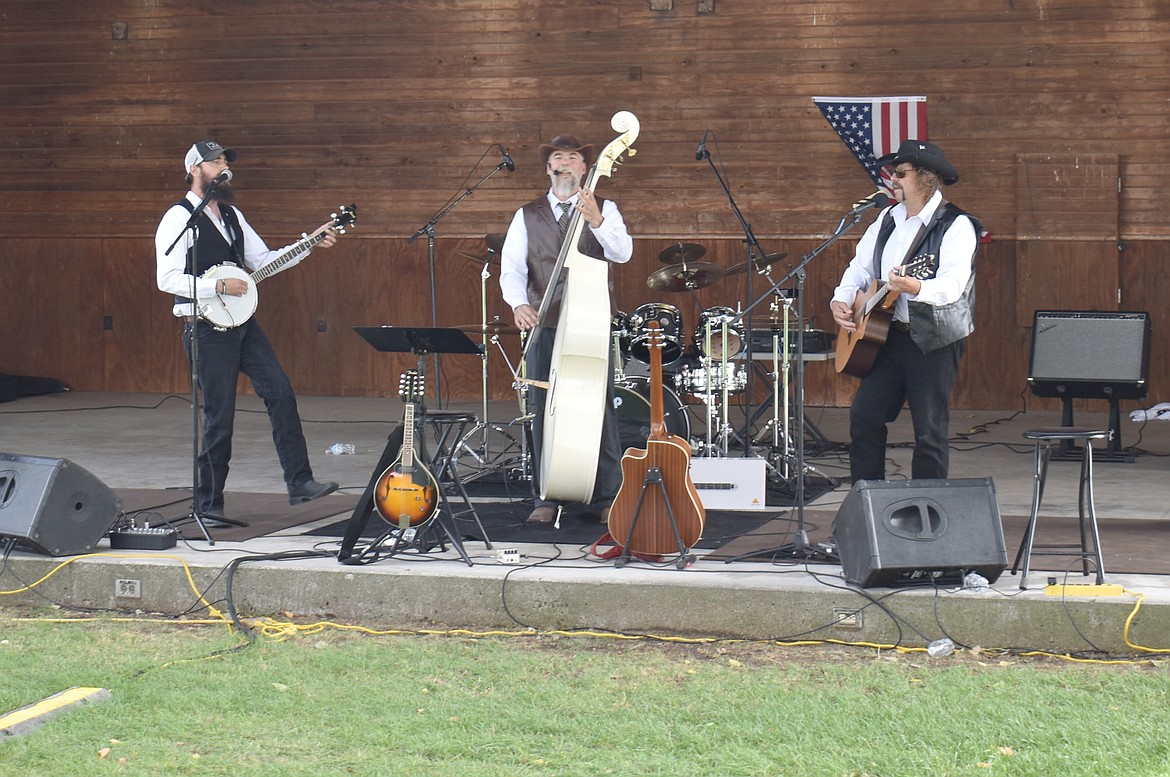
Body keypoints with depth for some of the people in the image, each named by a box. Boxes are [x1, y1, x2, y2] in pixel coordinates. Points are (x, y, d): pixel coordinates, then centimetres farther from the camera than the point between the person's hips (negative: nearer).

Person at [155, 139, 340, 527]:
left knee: (281, 392, -3)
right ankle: (208, 506, 6)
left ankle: (299, 483, 0)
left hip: (242, 324, 7)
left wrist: (309, 246, 8)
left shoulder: (231, 215, 15)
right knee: (219, 417, -5)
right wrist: (219, 286, -20)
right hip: (206, 329, -7)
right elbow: (167, 278, -17)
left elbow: (262, 259, 18)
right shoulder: (179, 217, -9)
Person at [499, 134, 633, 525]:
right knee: (543, 413, 2)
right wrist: (519, 303, -19)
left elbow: (622, 253, -11)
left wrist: (596, 220, -28)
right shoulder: (527, 216, 11)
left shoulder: (605, 210, 7)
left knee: (601, 410, -3)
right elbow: (511, 268, 1)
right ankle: (547, 499, 10)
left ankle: (608, 498, 5)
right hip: (543, 325, 2)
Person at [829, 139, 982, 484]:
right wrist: (841, 300, 1)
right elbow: (861, 266, 20)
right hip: (887, 335, 7)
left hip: (934, 341, -7)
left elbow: (953, 284, -24)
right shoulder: (888, 219, 14)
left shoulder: (956, 225, -11)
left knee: (930, 432, -3)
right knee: (864, 417, 5)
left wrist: (916, 288, -43)